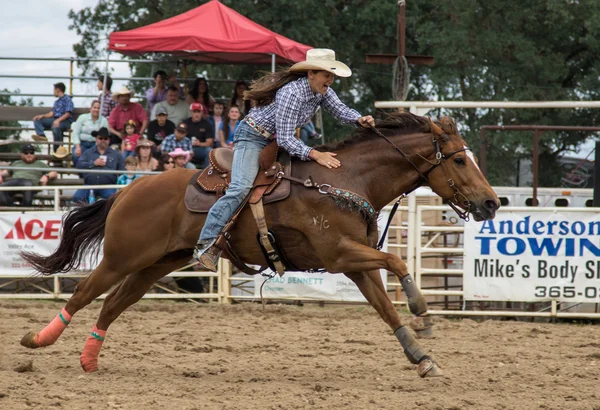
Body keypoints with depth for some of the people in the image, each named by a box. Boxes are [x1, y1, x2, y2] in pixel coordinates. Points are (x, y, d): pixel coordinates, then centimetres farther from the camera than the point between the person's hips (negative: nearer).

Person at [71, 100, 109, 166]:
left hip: (95, 144, 0)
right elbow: (75, 133, 1)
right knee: (76, 155, -32)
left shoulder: (104, 120, 7)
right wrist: (77, 147, -13)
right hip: (82, 143, 0)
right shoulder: (82, 117, 6)